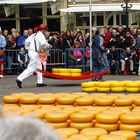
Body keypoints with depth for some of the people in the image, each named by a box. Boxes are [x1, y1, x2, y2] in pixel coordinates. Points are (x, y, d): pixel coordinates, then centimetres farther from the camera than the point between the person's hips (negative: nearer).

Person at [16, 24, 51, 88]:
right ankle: (20, 79, -13)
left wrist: (28, 48, 24)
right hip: (34, 53, -10)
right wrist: (48, 45, -7)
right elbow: (43, 43, -27)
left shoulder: (35, 35, 15)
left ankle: (40, 82, 20)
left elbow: (27, 41, 19)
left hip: (31, 51, 10)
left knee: (39, 67, 16)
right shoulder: (41, 35, -11)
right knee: (31, 68, -8)